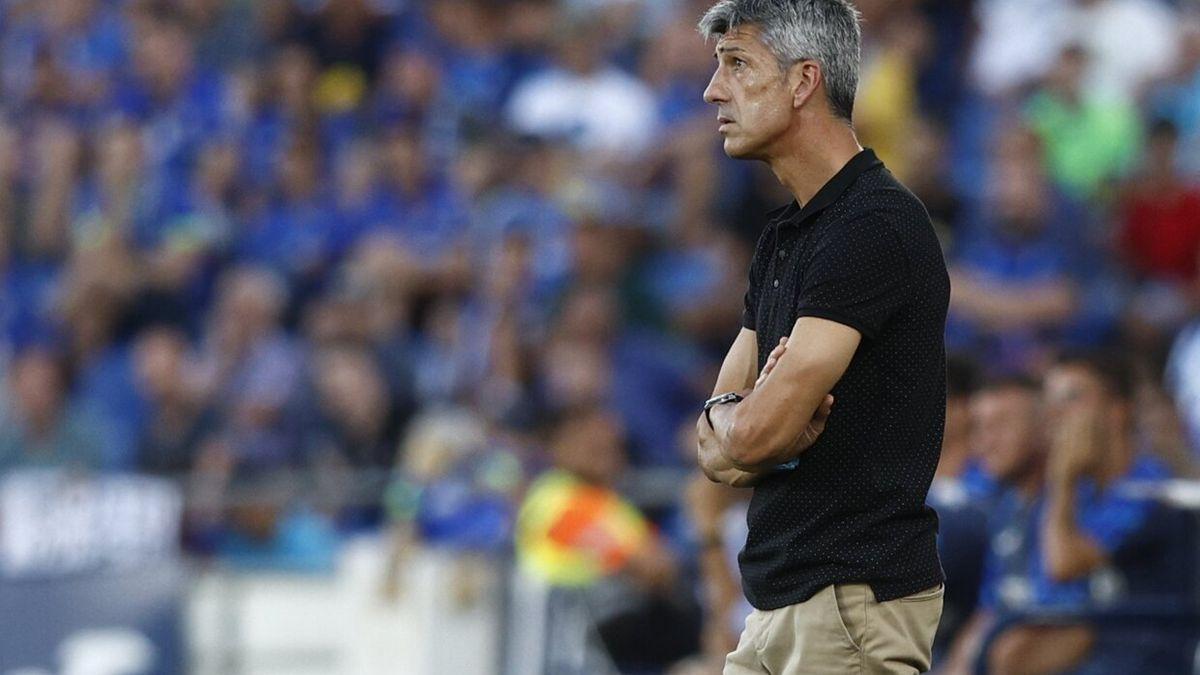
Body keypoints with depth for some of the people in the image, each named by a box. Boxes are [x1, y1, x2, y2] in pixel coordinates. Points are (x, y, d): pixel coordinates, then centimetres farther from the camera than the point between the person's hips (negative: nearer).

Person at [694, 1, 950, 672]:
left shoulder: (875, 226, -16)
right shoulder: (785, 235, 16)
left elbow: (756, 433, -21)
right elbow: (718, 450, 15)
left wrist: (728, 417, 3)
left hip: (858, 598, -10)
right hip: (783, 599, 10)